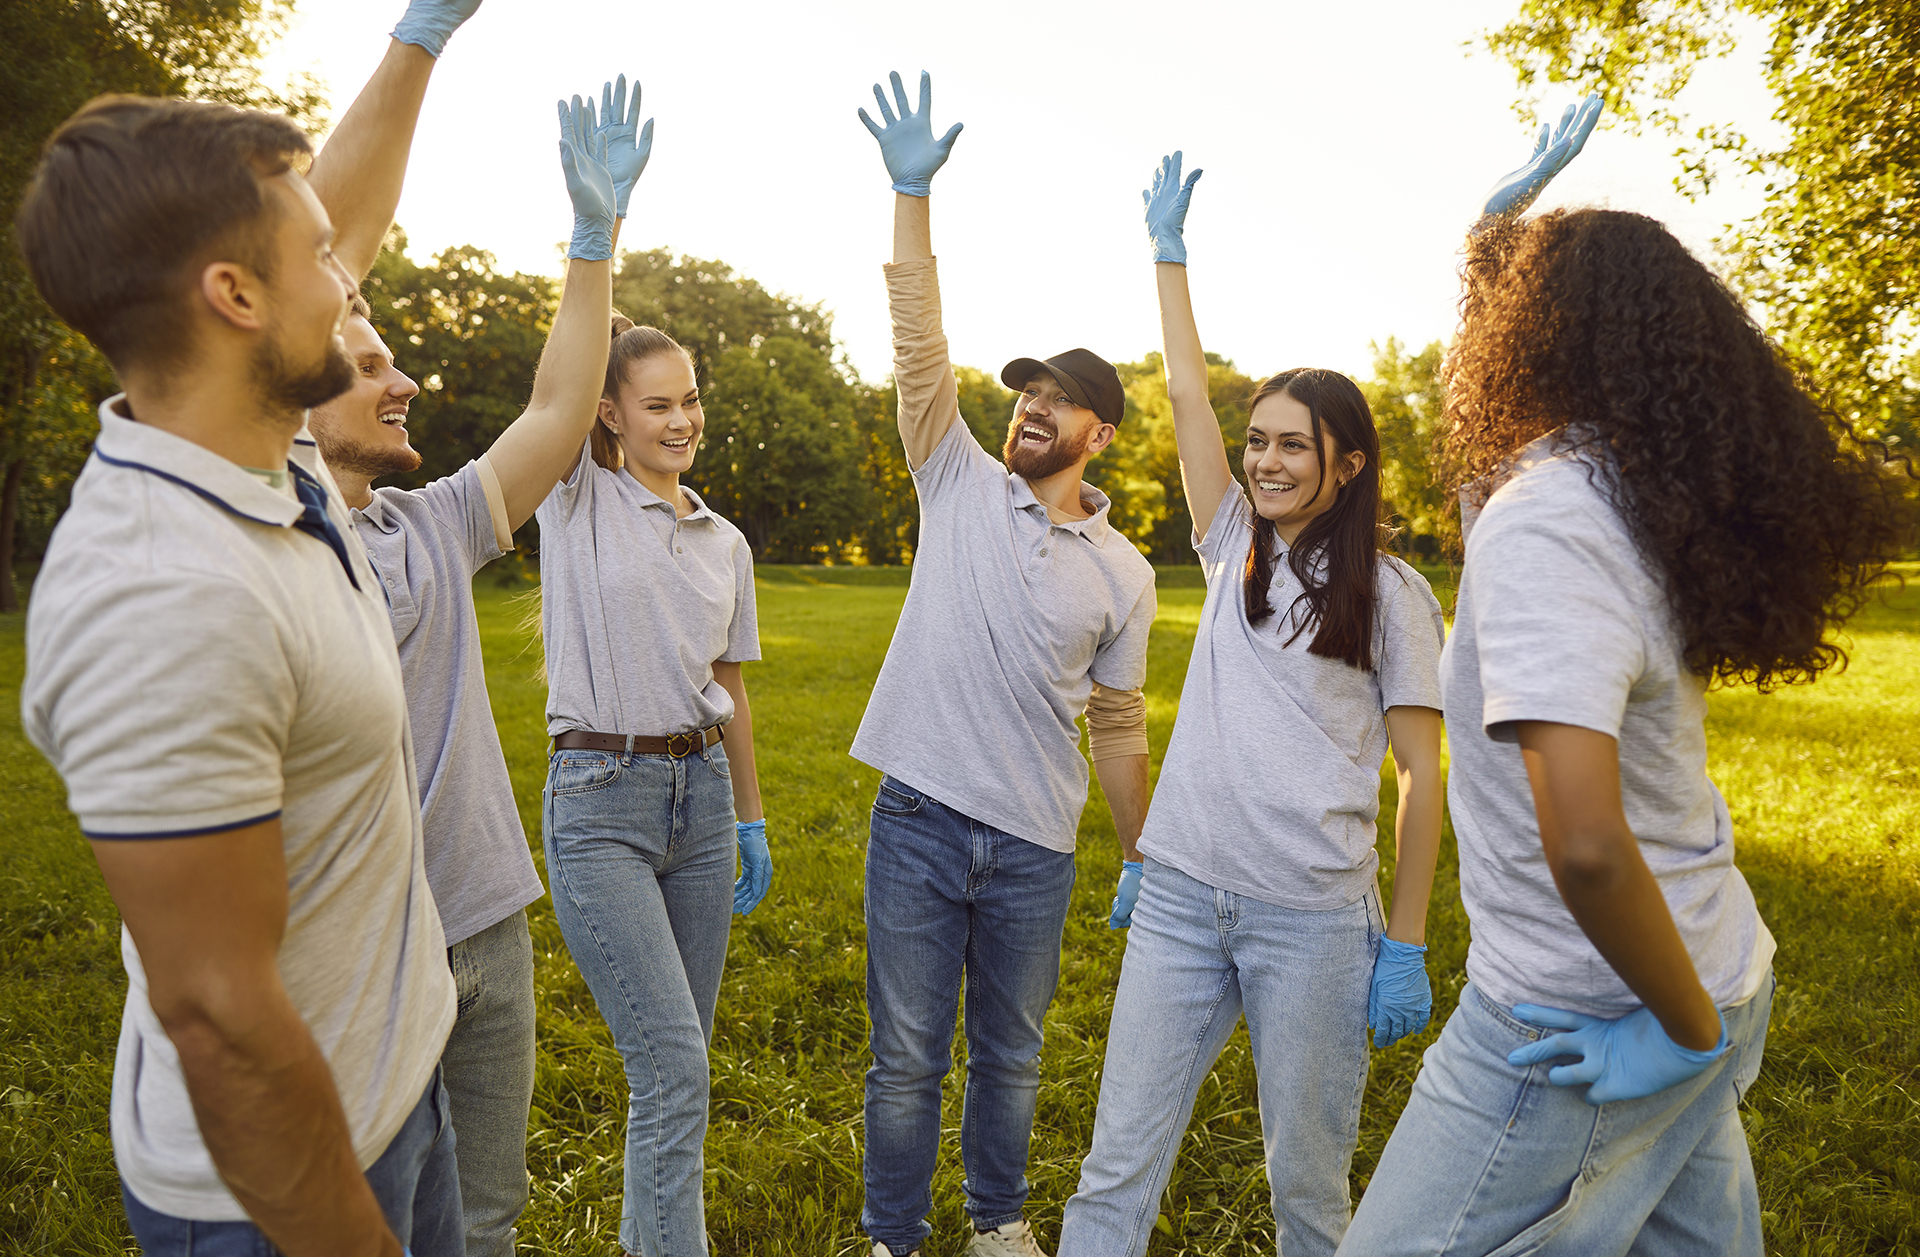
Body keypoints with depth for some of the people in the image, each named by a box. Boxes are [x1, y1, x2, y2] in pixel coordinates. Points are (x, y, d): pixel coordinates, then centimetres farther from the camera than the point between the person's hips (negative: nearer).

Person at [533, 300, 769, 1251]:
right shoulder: (578, 501, -1)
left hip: (701, 795, 5)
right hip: (599, 803, -5)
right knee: (673, 1064, -9)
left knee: (674, 1055, 14)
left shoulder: (726, 544, 10)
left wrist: (751, 820, 16)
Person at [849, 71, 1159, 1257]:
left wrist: (1144, 860, 10)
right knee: (908, 1059, 9)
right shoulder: (961, 486, 0)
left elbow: (1119, 725, 8)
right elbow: (921, 350, -9)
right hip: (920, 821, -1)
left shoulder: (1123, 572, 3)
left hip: (1036, 848, 1)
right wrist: (913, 193, -17)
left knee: (1012, 1054, 18)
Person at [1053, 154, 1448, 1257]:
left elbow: (1421, 773, -2)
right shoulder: (1235, 550, 10)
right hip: (1183, 896, 4)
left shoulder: (1391, 593, -2)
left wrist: (1407, 947, -5)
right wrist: (1170, 249, 13)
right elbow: (1187, 393, 10)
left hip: (1314, 917, -3)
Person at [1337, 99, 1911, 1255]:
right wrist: (1504, 222, 31)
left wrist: (1689, 1028, -17)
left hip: (1591, 1027, -9)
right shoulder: (1649, 490, 2)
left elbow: (1585, 844, -33)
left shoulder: (1544, 521, -24)